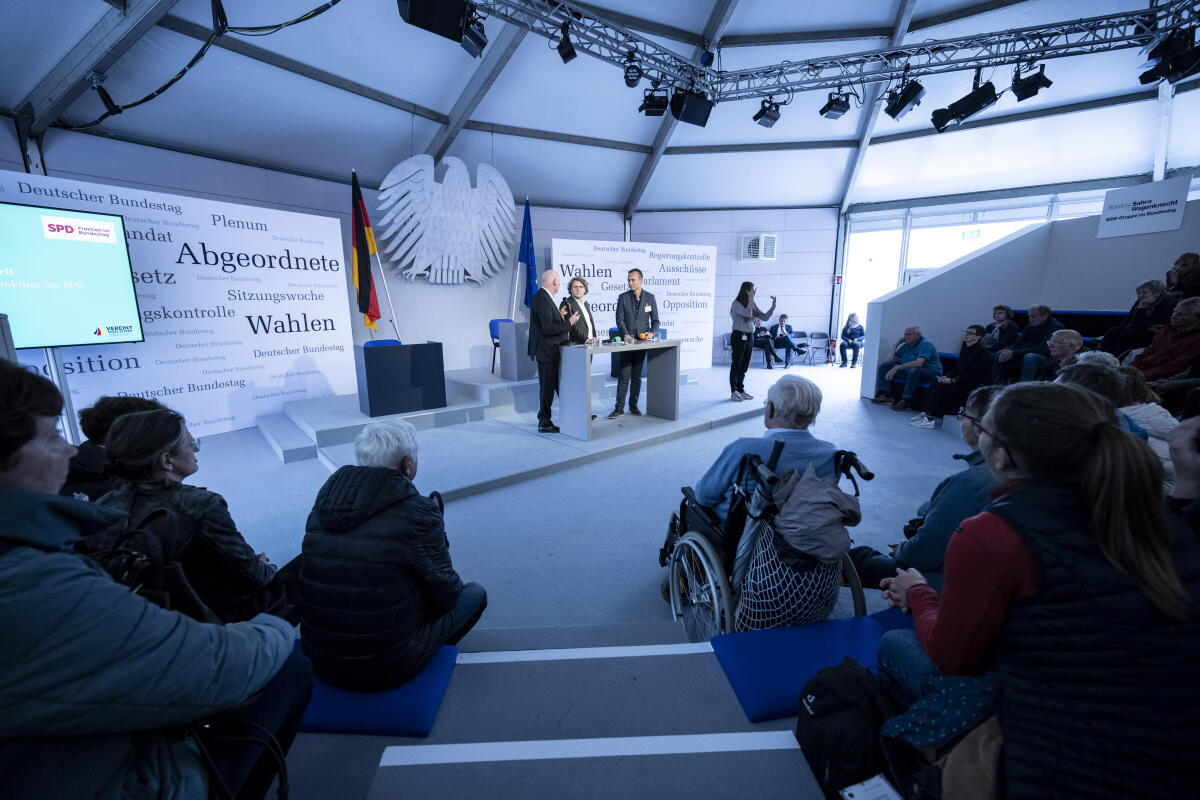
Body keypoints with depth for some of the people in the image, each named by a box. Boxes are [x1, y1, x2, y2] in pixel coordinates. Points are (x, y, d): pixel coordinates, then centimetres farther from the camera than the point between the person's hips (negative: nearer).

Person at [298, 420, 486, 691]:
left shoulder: (323, 504, -3)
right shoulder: (417, 513, -22)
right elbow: (446, 596, -11)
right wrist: (439, 545, 8)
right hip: (387, 669, -6)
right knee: (475, 592, 13)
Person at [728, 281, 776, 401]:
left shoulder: (752, 305, 11)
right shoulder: (736, 303, -9)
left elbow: (764, 317, 8)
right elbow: (747, 314, -22)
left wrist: (773, 305, -3)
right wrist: (751, 299, -15)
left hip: (749, 337, 6)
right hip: (738, 336, -6)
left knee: (744, 366, 9)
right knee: (736, 364, -2)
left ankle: (741, 390, 17)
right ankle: (734, 392, 4)